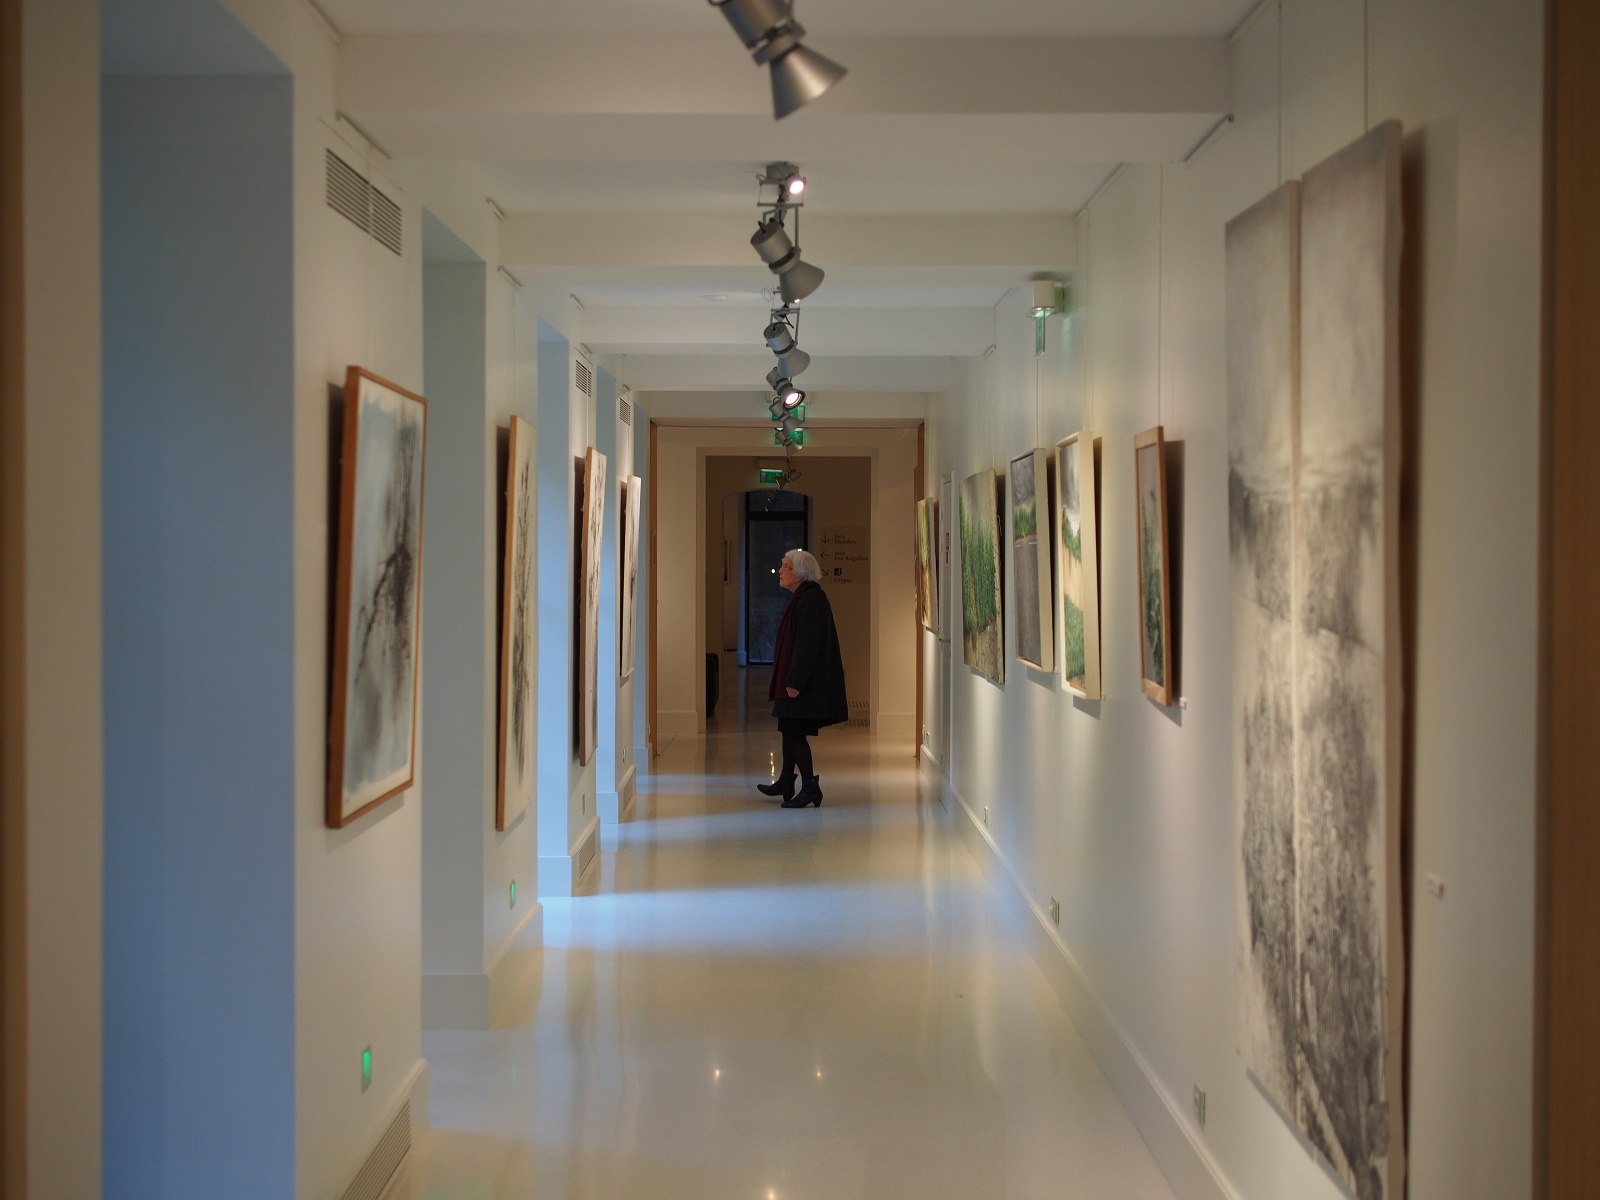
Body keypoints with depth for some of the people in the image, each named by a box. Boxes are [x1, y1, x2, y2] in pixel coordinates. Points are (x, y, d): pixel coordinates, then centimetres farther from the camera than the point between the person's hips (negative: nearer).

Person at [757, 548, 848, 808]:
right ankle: (786, 783, 28)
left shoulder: (810, 600, -19)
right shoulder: (802, 597, 14)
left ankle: (810, 787, -1)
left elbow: (807, 645, -24)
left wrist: (795, 681, -24)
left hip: (806, 683, -11)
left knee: (794, 732, -6)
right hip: (797, 679, 11)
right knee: (789, 729, 17)